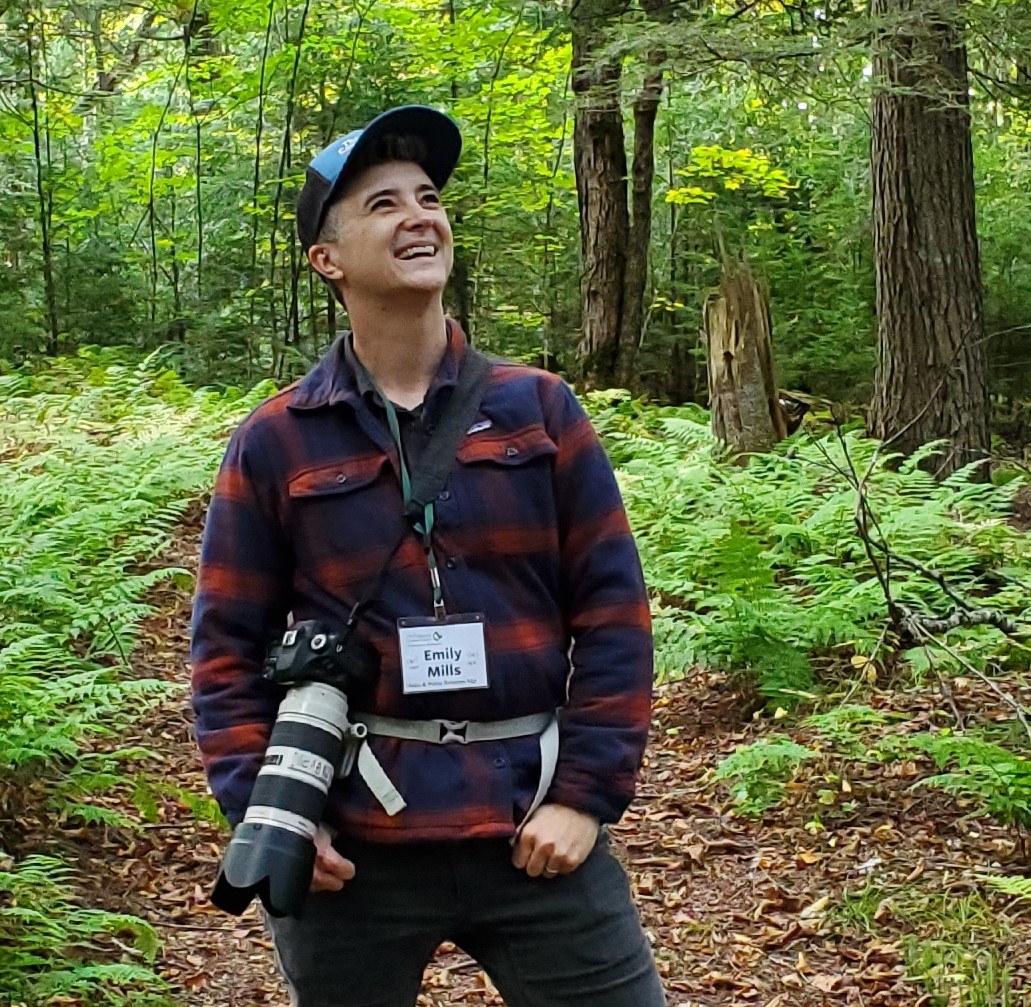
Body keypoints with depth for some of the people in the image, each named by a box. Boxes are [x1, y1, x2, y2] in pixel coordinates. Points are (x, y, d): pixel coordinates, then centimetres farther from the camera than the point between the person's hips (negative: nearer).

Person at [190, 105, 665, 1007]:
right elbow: (229, 648, 4)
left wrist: (587, 792, -4)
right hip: (353, 846, 0)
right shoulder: (275, 444, 1)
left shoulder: (539, 409, 3)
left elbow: (613, 611, 2)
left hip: (532, 830, 0)